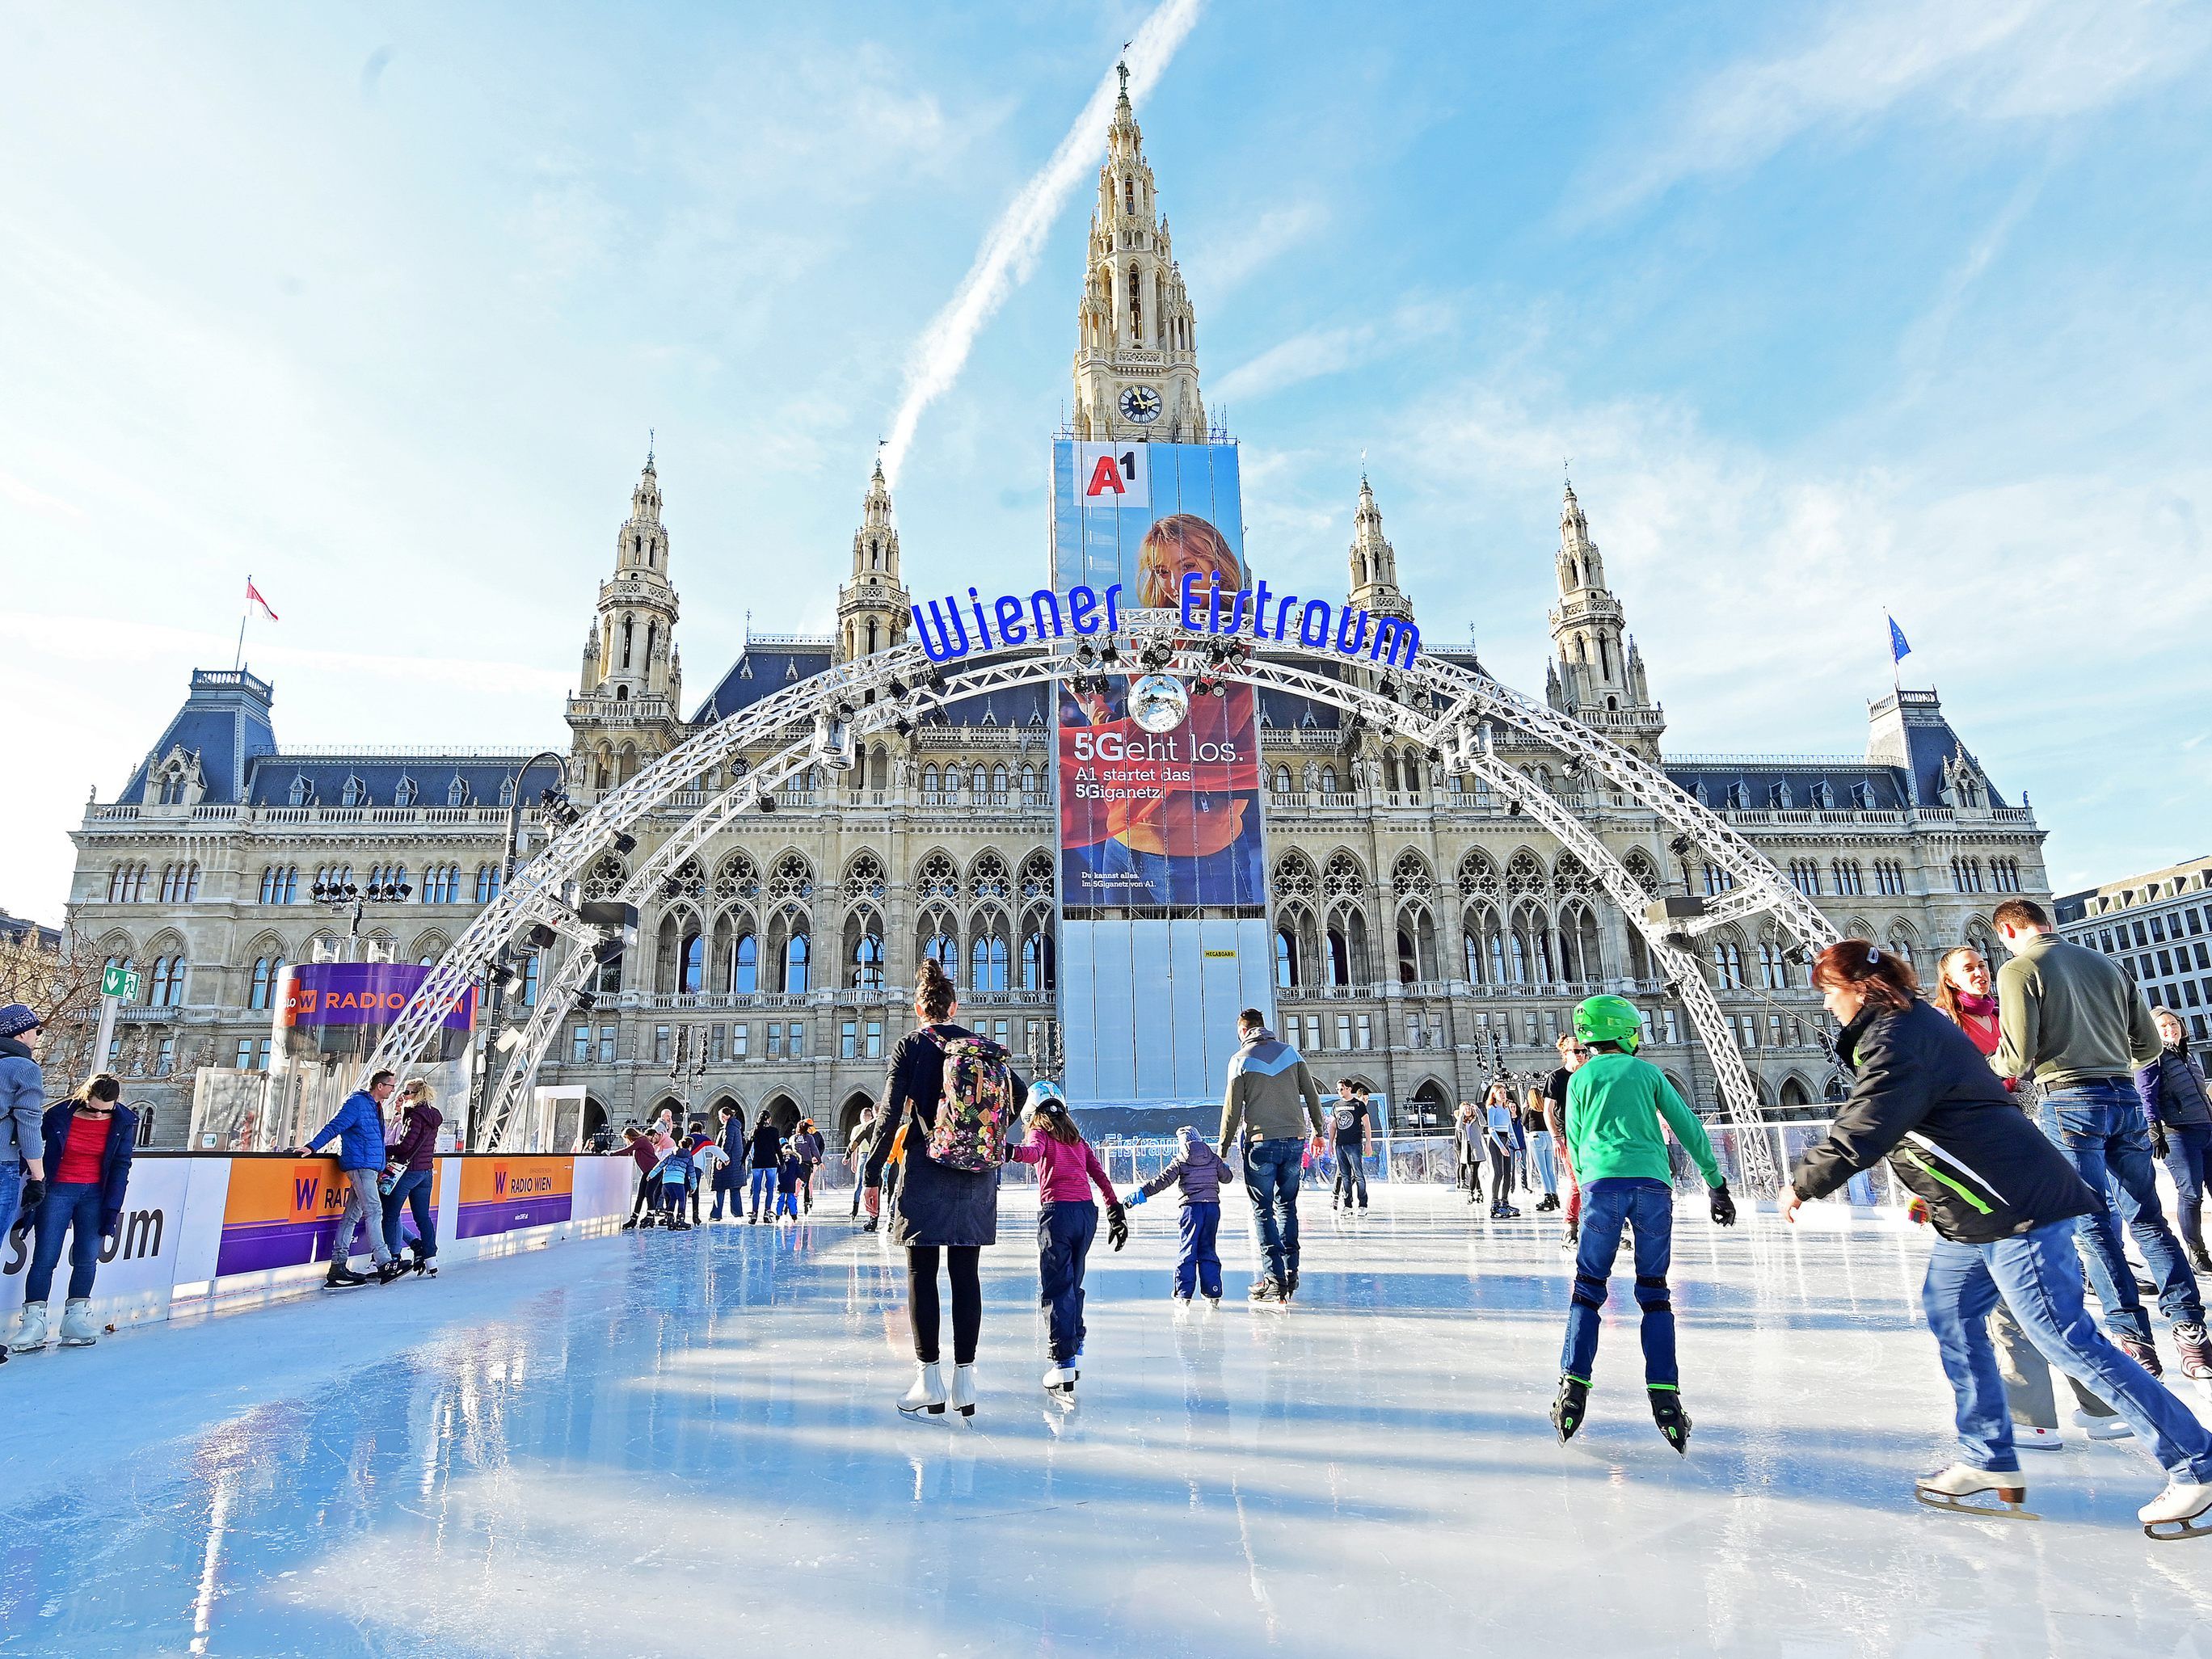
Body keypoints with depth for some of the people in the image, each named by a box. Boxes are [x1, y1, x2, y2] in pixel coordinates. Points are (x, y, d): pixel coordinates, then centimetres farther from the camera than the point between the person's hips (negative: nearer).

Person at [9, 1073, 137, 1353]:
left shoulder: (124, 1122, -7)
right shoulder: (58, 1114, -11)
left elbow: (120, 1167, -4)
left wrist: (111, 1211, -6)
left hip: (95, 1195, 1)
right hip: (58, 1191, -1)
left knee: (87, 1259, 2)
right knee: (45, 1258, -3)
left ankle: (75, 1320, 13)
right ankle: (33, 1325, 5)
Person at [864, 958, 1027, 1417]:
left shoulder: (911, 1045, -4)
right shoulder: (985, 1047, 6)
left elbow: (890, 1114, -8)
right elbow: (1021, 1093, 12)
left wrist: (873, 1172, -2)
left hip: (926, 1175, -3)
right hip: (977, 1177, 4)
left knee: (922, 1275, 5)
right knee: (966, 1275, 8)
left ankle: (930, 1381, 7)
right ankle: (965, 1381, 12)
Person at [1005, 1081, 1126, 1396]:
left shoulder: (1039, 1133, 4)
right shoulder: (1077, 1138, 20)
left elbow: (1033, 1152, -21)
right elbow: (1100, 1175, 14)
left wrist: (1011, 1151, -40)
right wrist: (1116, 1211, 15)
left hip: (1057, 1211, -5)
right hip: (1087, 1211, 5)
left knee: (1057, 1288, -2)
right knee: (1073, 1284, 20)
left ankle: (1064, 1362, -9)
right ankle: (1076, 1349, 28)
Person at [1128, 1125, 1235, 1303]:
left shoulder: (1180, 1162, -1)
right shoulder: (1214, 1158, 8)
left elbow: (1162, 1181, -8)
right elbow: (1226, 1177, 21)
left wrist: (1141, 1193, -8)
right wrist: (1224, 1167, 44)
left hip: (1192, 1206, -3)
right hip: (1213, 1206, 3)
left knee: (1188, 1249, 4)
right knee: (1208, 1250, 12)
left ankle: (1183, 1294, 1)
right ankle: (1213, 1294, 8)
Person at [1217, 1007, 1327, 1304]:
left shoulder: (1241, 1059, -4)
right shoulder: (1290, 1052, 7)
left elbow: (1232, 1109, -5)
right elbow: (1311, 1094, 9)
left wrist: (1223, 1146, 4)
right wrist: (1319, 1130, 21)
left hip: (1261, 1143, -4)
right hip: (1295, 1140, 4)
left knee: (1263, 1209, 3)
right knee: (1287, 1205, 15)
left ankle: (1275, 1277, -1)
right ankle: (1291, 1271, 15)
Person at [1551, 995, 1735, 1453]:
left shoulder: (1580, 1078, 14)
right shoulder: (1648, 1072, 14)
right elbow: (1689, 1129, 12)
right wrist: (1717, 1184, 17)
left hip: (1602, 1183, -1)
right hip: (1653, 1182, 1)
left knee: (1588, 1287, 6)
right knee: (1654, 1292, 10)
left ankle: (1574, 1387, -1)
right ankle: (1665, 1397, 4)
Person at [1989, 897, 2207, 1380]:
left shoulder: (2018, 968, -7)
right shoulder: (2106, 963, 12)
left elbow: (2017, 1058, -12)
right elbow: (2150, 1044, 14)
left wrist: (1989, 1064, 9)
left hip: (2071, 1103, -6)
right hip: (2125, 1096, 6)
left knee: (2094, 1225, 0)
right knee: (2148, 1218, 12)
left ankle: (2134, 1339, 2)